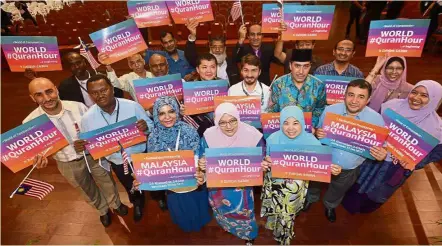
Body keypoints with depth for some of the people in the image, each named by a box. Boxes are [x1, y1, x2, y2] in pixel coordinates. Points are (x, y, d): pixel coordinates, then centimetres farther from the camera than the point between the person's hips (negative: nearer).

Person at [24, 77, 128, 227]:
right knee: (89, 191, 24)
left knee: (107, 182, 23)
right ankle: (103, 210, 55)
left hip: (93, 154, 0)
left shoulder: (78, 107, -20)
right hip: (69, 165, 0)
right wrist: (39, 158, -28)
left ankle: (116, 204, 55)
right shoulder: (30, 122, -20)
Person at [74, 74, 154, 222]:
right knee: (131, 188, 29)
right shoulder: (87, 118, -16)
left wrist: (146, 127, -36)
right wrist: (81, 147, -27)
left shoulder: (133, 106, -22)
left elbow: (151, 126, -13)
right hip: (117, 162, 2)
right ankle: (137, 203, 64)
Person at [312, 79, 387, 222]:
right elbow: (318, 133, -5)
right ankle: (311, 199, 62)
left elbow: (381, 149, -9)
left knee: (336, 193, 30)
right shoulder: (330, 110, -18)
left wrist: (382, 155, -32)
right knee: (313, 185, 27)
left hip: (349, 170, 1)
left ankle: (330, 206, 65)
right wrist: (317, 134, -29)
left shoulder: (376, 119, -20)